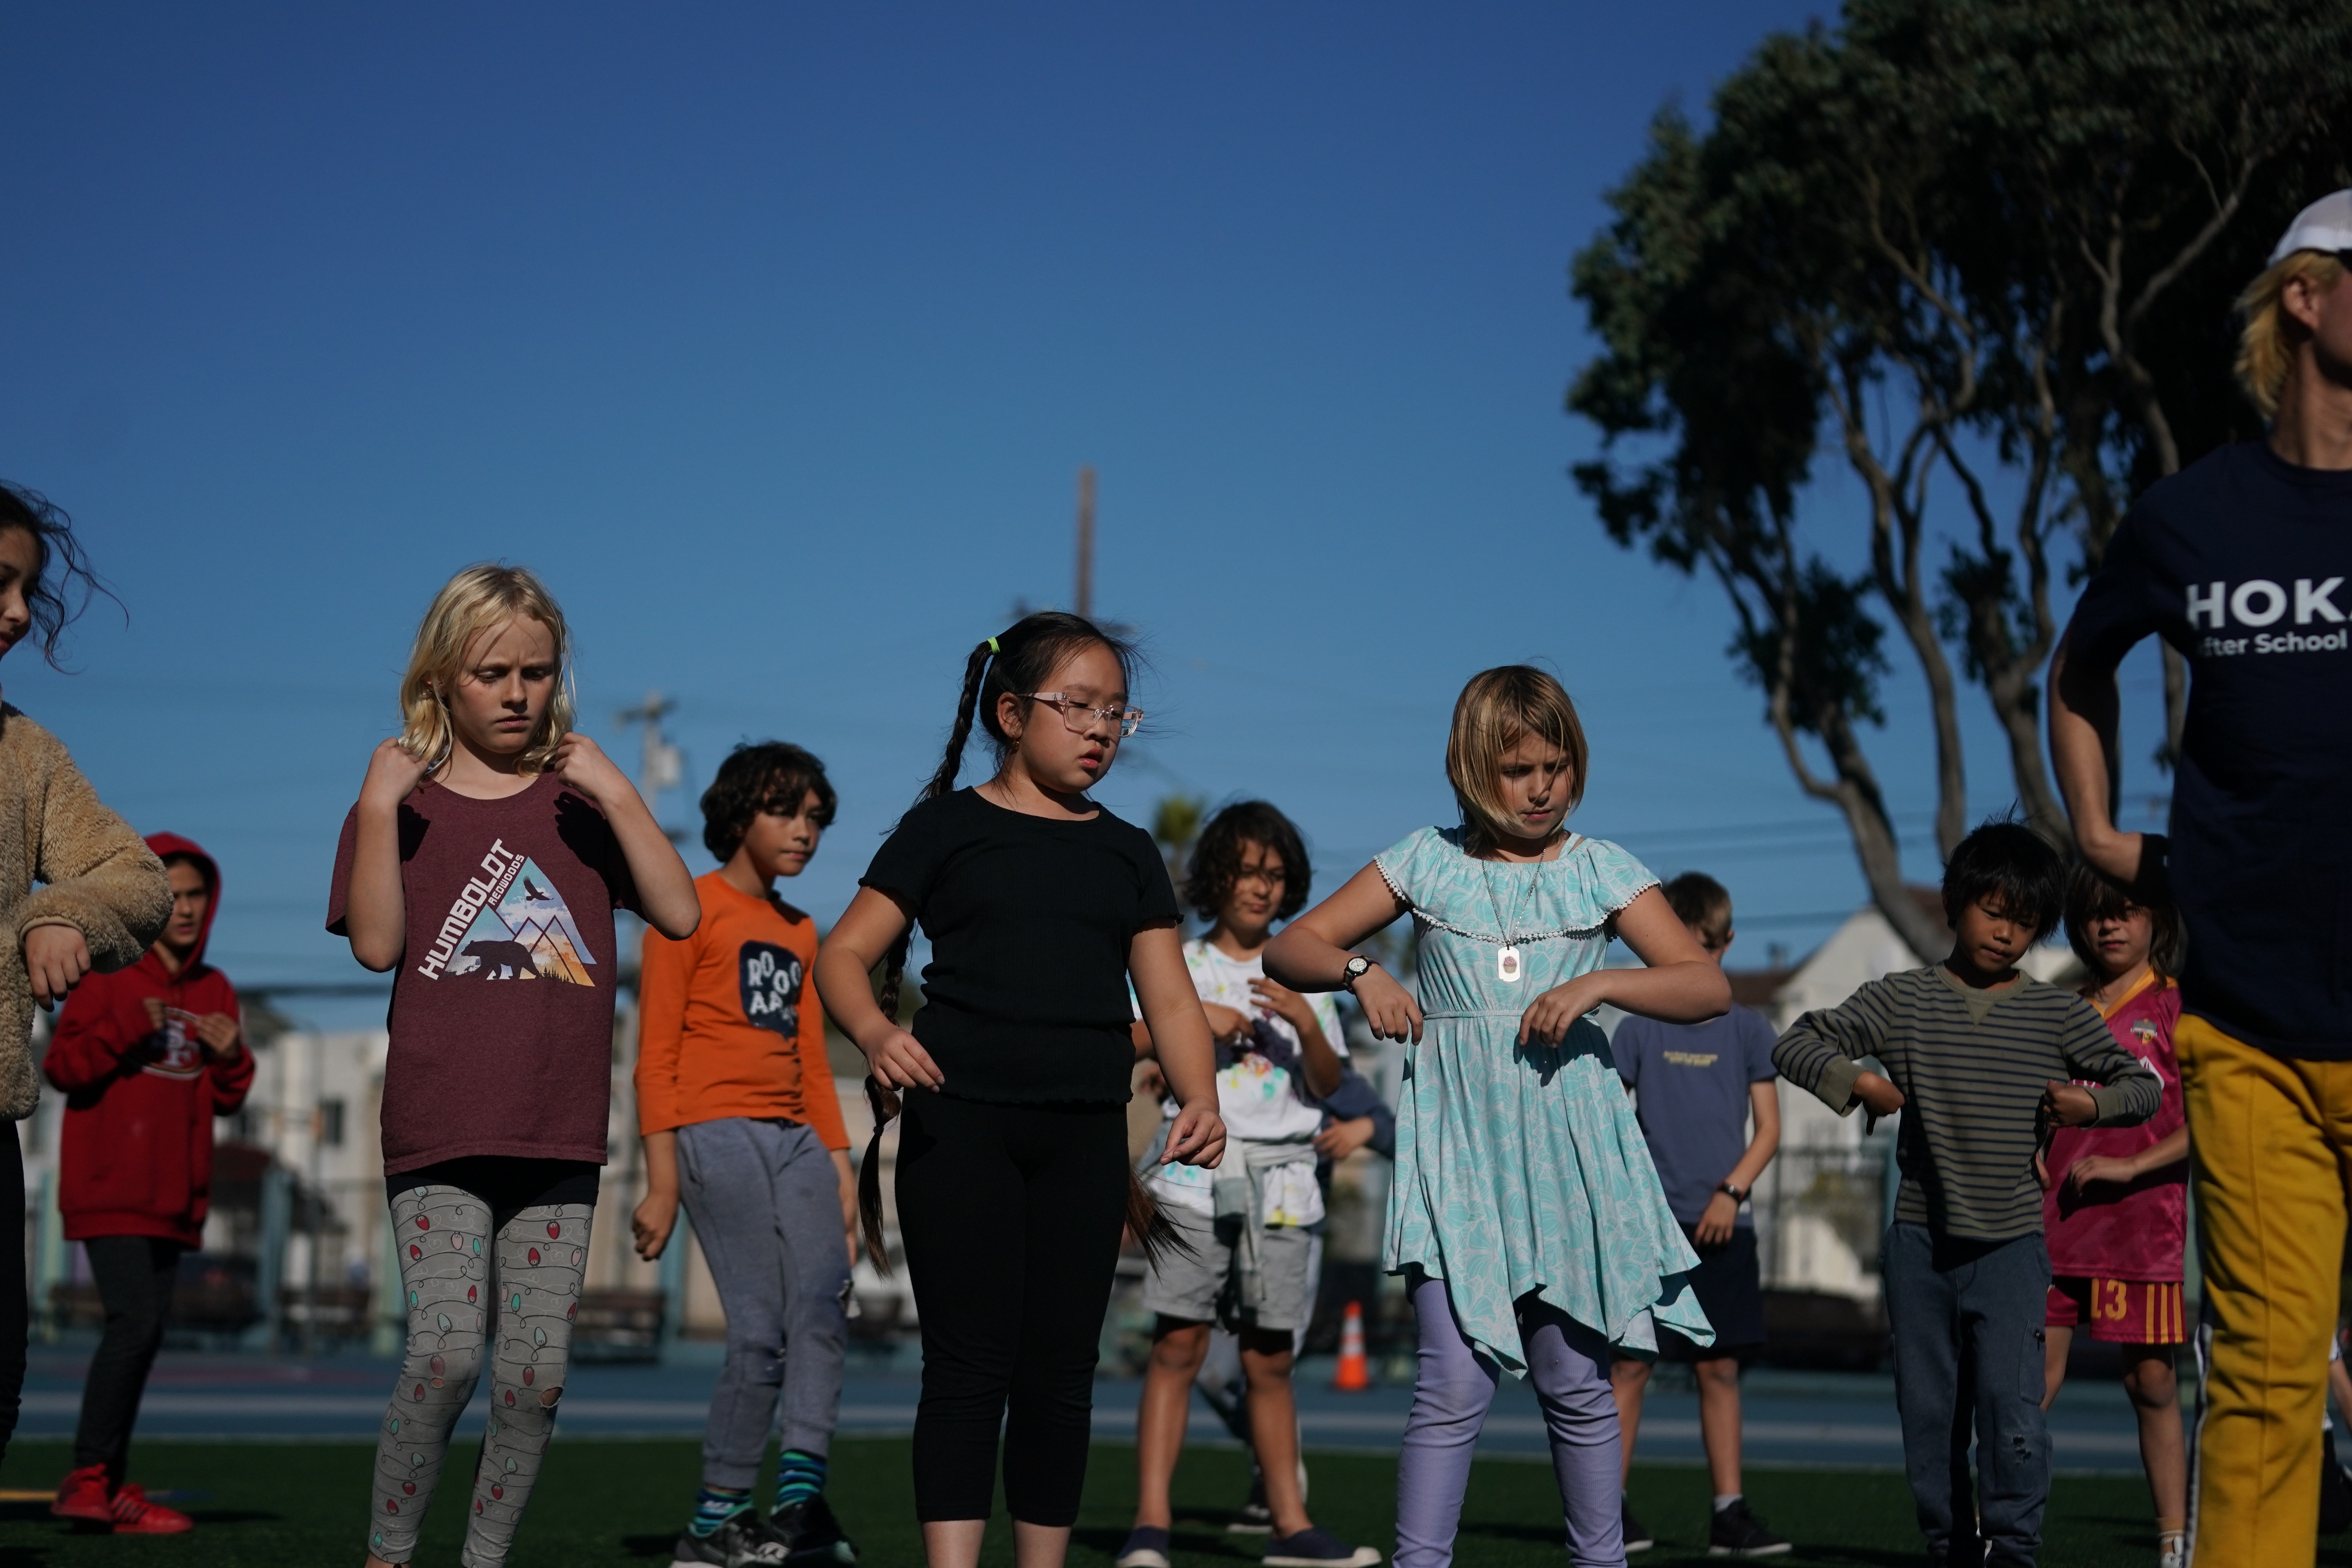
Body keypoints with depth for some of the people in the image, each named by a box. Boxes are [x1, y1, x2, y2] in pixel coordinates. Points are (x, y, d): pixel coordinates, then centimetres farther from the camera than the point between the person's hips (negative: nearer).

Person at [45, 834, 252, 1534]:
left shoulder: (215, 991, 13)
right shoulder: (108, 975, -3)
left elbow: (223, 1101, 16)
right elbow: (60, 1067, -9)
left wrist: (231, 1057, -4)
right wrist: (126, 1030, -20)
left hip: (173, 1193, 6)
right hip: (111, 1184, -6)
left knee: (145, 1332, 7)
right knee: (135, 1321, -17)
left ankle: (108, 1487, 13)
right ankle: (87, 1479, -10)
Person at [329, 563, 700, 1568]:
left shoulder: (580, 802, 12)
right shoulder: (403, 802, 7)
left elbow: (680, 915, -1)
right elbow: (377, 946, -7)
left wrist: (616, 792, -8)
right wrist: (379, 806, -12)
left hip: (559, 1138, 2)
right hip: (439, 1133, -2)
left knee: (537, 1372, 1)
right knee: (448, 1352, -15)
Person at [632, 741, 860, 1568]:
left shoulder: (800, 932, 21)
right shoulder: (691, 909, 0)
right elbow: (655, 1055, -4)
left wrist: (839, 1164, 15)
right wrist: (662, 1182, -10)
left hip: (796, 1136, 7)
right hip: (718, 1132, -7)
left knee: (824, 1307, -13)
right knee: (761, 1330, -11)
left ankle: (801, 1498, -16)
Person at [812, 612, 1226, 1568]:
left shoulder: (1127, 853, 15)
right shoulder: (947, 828, 4)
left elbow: (1170, 997, 10)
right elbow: (843, 955, -1)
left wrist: (1200, 1103, -8)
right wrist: (875, 1032, -23)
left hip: (1086, 1134, 4)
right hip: (961, 1121, -4)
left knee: (1060, 1373, 7)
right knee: (970, 1367, -6)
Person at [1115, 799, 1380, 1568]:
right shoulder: (1181, 966, 9)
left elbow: (1327, 1085, 7)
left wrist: (1306, 1024, -10)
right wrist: (1193, 1018, -9)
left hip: (1281, 1181, 2)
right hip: (1196, 1170, -2)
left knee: (1270, 1359, 5)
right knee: (1178, 1344, -10)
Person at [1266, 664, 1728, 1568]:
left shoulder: (1601, 870, 6)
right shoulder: (1428, 862, 7)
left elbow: (1708, 987, -1)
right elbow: (1289, 950, 9)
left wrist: (1599, 983, -16)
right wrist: (1360, 971, -11)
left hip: (1565, 1144, 1)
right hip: (1457, 1145, -1)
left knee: (1577, 1380, 7)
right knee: (1456, 1382, -9)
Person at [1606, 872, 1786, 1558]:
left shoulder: (1748, 1032, 6)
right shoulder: (1639, 1031, 4)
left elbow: (1769, 1129, 4)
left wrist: (1730, 1192, -9)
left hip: (1722, 1225, 1)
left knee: (1720, 1370, 5)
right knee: (1630, 1364, -3)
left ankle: (1729, 1514, 9)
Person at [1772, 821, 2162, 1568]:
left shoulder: (2058, 1015, 4)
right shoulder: (1902, 1001, 3)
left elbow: (2143, 1084, 11)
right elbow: (1797, 1043, 2)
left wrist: (2092, 1104, -9)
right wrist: (1855, 1082, -15)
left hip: (2011, 1241, -1)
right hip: (1920, 1239, 2)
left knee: (2010, 1400, -14)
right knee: (1928, 1410, 7)